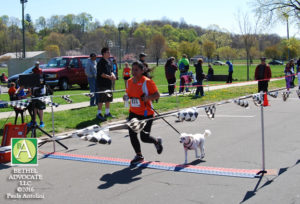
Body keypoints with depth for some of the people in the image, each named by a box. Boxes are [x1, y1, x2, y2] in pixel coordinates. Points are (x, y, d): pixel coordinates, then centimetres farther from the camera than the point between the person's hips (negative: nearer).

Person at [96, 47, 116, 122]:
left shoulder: (109, 62, 14)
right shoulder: (101, 62, -12)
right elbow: (101, 74, -18)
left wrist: (113, 75, 0)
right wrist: (109, 77, -23)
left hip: (108, 83, 8)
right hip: (102, 84, -8)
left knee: (108, 99, 14)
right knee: (101, 99, -4)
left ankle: (107, 113, 25)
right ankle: (99, 114, 3)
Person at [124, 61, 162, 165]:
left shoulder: (147, 82, -13)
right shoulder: (129, 81, 6)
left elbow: (157, 95, -11)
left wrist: (148, 98, -28)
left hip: (146, 113, -6)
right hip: (133, 112, 6)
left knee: (144, 137, -3)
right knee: (132, 135, 1)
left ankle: (157, 141, 32)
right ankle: (139, 155, 21)